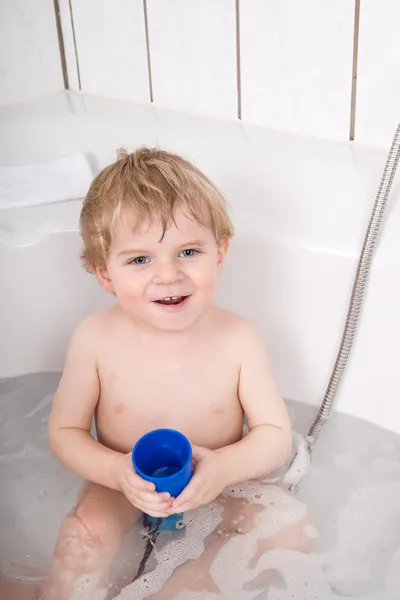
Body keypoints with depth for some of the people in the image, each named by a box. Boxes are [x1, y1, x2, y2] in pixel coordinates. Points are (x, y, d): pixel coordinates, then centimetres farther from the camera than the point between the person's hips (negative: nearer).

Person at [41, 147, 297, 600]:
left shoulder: (237, 339, -16)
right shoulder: (96, 339, -16)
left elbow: (276, 434, -10)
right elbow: (64, 432, -6)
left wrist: (225, 468, -30)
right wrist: (118, 472, -24)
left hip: (217, 488, 1)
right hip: (122, 486, -1)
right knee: (84, 535, -27)